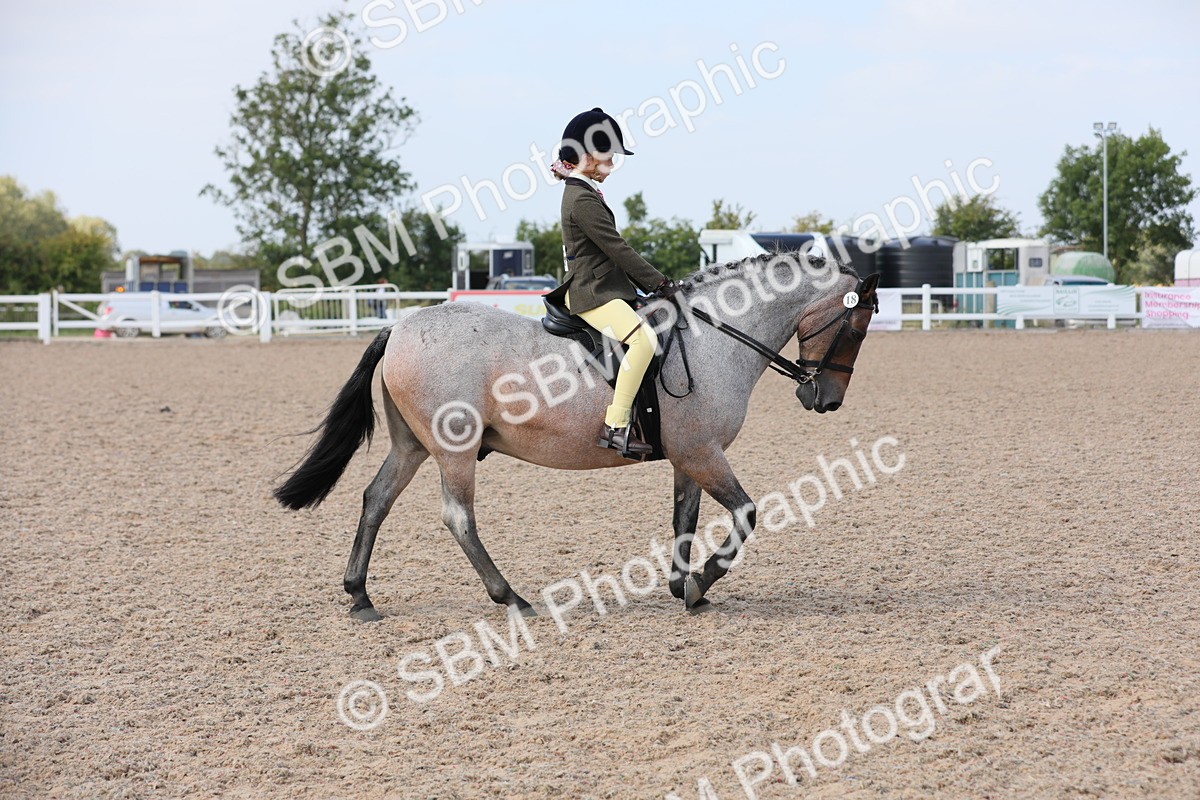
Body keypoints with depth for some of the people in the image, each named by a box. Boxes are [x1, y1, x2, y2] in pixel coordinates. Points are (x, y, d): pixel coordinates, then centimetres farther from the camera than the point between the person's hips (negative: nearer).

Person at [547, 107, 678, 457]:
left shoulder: (584, 194, 18)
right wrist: (660, 283, -14)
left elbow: (613, 251, 20)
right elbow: (617, 249, -18)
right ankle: (615, 426, -30)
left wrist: (653, 284, 14)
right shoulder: (582, 199, -16)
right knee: (643, 339, -28)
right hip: (591, 293, -11)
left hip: (601, 289, 11)